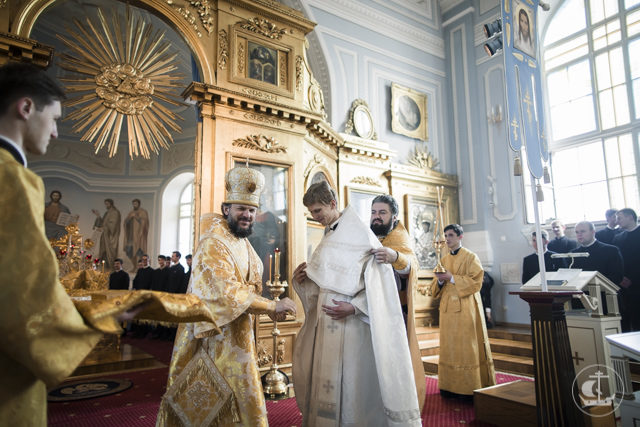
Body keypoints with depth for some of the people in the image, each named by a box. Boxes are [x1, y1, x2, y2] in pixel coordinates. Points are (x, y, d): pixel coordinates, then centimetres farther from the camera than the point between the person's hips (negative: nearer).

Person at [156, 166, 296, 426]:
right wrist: (273, 306, -26)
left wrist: (269, 308, 1)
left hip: (237, 336, 9)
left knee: (241, 400, 18)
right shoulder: (214, 245, -21)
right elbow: (229, 295, -31)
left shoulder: (242, 241, 8)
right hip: (216, 339, -9)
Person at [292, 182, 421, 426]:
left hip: (351, 322, -8)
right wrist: (302, 279, 2)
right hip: (327, 320, 8)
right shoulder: (330, 235, 13)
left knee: (350, 380, 0)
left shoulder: (358, 232, -12)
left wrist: (354, 307, -24)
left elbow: (380, 276, -17)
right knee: (325, 378, 14)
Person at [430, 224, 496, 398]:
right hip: (448, 308, 5)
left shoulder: (471, 257, 0)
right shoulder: (443, 260, 16)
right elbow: (435, 289, 14)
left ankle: (472, 387, 6)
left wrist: (451, 277, -17)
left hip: (466, 308, -5)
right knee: (449, 346, 6)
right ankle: (451, 386, 14)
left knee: (468, 347, -3)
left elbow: (475, 282, -11)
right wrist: (440, 281, -8)